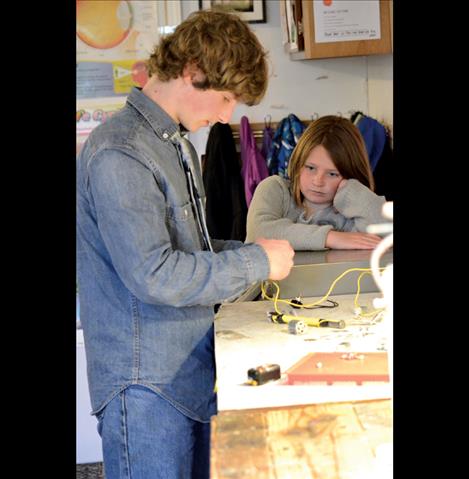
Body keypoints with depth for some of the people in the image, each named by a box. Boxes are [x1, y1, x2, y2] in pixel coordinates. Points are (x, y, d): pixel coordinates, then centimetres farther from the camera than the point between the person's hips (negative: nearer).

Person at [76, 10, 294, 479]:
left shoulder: (176, 143, 14)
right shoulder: (119, 153, -19)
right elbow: (152, 275, -25)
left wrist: (246, 249, 5)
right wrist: (256, 262, -15)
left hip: (190, 370, 9)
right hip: (147, 385, -9)